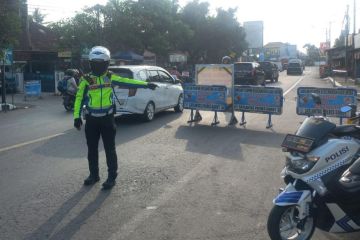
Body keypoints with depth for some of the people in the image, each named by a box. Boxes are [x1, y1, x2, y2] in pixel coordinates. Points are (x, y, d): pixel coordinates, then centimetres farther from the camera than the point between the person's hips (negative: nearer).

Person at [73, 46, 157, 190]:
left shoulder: (111, 78, 1)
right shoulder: (86, 80, -2)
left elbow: (128, 82, 0)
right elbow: (79, 99, -2)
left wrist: (146, 84, -4)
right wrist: (77, 117, -8)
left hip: (107, 119, -1)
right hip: (91, 120, 1)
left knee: (110, 150, 3)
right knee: (92, 150, 12)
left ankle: (112, 177, 14)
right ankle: (94, 175, 28)